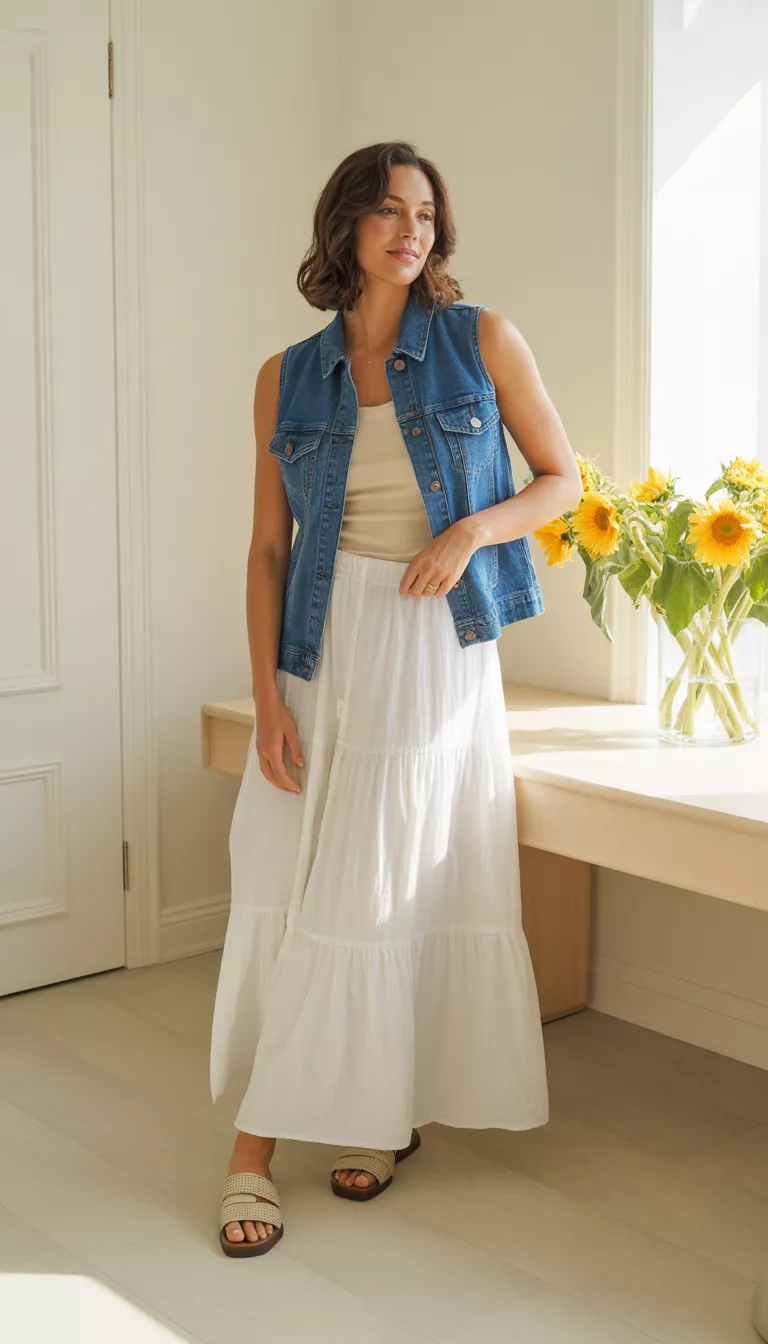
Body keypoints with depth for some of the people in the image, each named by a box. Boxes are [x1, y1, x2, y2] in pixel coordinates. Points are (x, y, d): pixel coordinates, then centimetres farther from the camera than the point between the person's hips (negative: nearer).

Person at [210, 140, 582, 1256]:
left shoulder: (483, 342, 1)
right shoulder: (288, 378, 5)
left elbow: (561, 480, 5)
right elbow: (268, 546, 4)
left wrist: (469, 532, -14)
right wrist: (267, 698, -5)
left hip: (438, 651, -1)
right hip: (323, 652, 2)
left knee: (399, 889, 0)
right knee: (289, 890, -1)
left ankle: (381, 1115, 18)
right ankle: (253, 1151, 8)